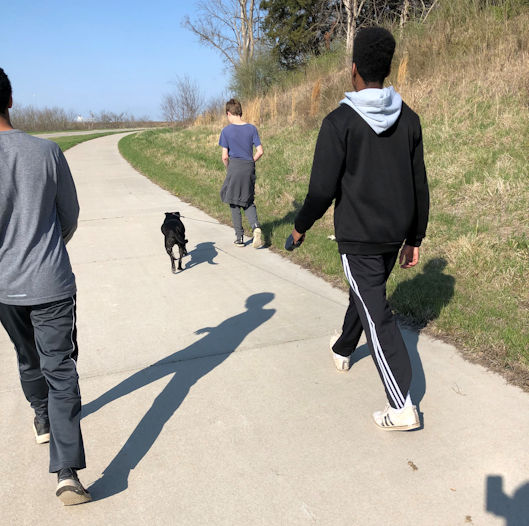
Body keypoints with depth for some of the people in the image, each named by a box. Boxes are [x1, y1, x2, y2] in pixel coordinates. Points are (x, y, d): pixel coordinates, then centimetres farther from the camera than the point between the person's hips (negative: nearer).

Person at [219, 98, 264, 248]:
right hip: (249, 169, 3)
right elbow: (260, 152, 0)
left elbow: (224, 157, -6)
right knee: (248, 202, 16)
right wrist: (250, 164, 14)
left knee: (234, 204, 9)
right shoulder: (252, 129, 3)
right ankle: (256, 226, -10)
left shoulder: (226, 131, -5)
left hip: (234, 168, -3)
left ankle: (239, 238, 11)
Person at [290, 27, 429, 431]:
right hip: (395, 234, 6)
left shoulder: (340, 122, -13)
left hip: (358, 237, -6)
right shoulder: (409, 119, 3)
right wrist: (414, 239, 14)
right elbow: (420, 186, 6)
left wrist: (301, 226, 2)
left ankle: (403, 407, 0)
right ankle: (343, 349, 49)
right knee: (365, 292, 26)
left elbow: (323, 189, -16)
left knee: (377, 314, -1)